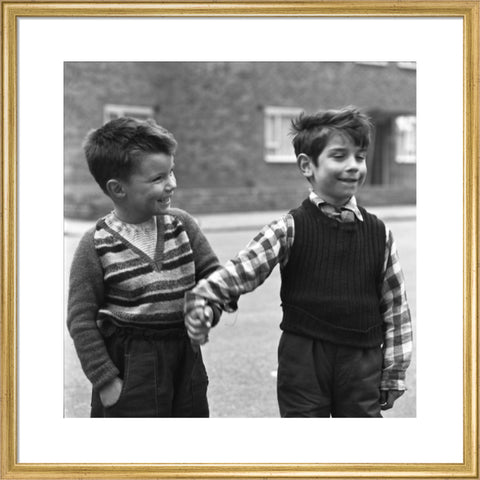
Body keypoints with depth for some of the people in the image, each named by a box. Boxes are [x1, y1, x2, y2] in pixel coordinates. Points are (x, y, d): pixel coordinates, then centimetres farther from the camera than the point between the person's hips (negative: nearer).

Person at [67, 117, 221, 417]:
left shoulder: (182, 224, 0)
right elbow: (81, 319, -10)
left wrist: (209, 307, -13)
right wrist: (105, 380, -11)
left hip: (185, 356, 5)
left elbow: (212, 273, 8)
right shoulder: (97, 245, -12)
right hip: (129, 366, -4)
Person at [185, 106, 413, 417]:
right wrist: (203, 297, -31)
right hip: (303, 362, -2)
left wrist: (394, 373, 5)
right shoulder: (289, 230, -5)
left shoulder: (379, 234, 2)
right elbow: (242, 269, -13)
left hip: (362, 363, 2)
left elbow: (396, 306, 5)